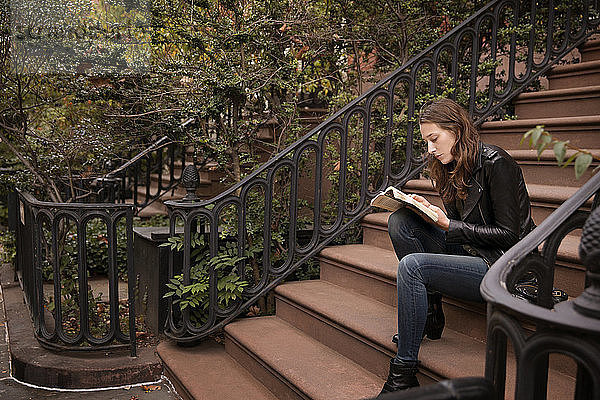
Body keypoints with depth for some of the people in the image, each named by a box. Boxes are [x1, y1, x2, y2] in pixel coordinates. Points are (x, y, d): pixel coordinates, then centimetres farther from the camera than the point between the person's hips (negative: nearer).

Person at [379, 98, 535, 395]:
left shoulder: (495, 163, -14)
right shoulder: (451, 167, 11)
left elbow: (508, 234, -17)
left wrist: (447, 225, -17)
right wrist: (430, 213, -6)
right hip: (471, 254, 8)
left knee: (412, 265, -27)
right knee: (400, 221, -5)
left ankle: (403, 376, -19)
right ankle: (428, 307, -2)